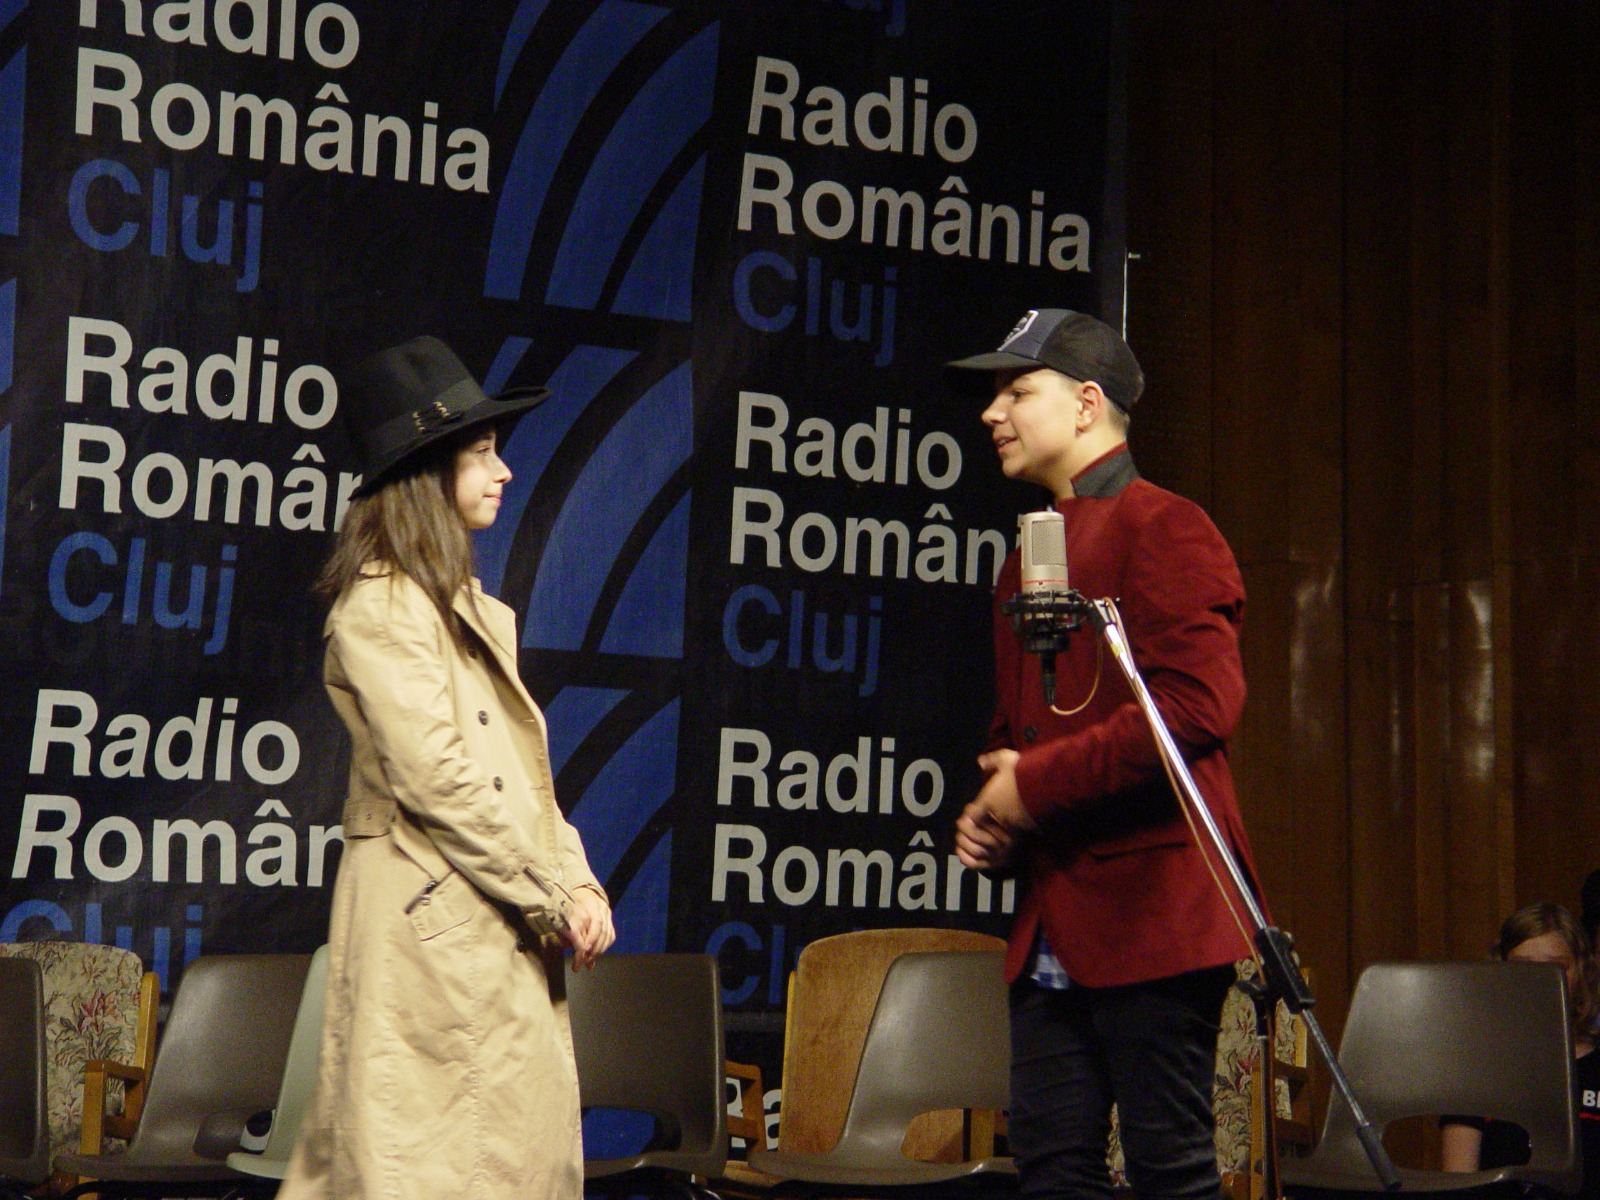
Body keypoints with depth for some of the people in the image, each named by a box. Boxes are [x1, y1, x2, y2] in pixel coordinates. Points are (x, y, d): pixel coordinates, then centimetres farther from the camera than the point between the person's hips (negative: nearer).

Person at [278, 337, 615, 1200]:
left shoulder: (471, 609, 19)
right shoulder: (379, 609, -10)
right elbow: (437, 781, -17)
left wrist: (575, 880, 2)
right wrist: (556, 897, -12)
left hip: (503, 931, 9)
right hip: (433, 927, -9)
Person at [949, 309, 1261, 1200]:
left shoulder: (1165, 529, -6)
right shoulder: (1033, 555, 21)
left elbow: (1199, 704, -19)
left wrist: (1036, 783, -15)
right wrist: (989, 808, 8)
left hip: (1149, 905, -9)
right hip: (1054, 919, 9)